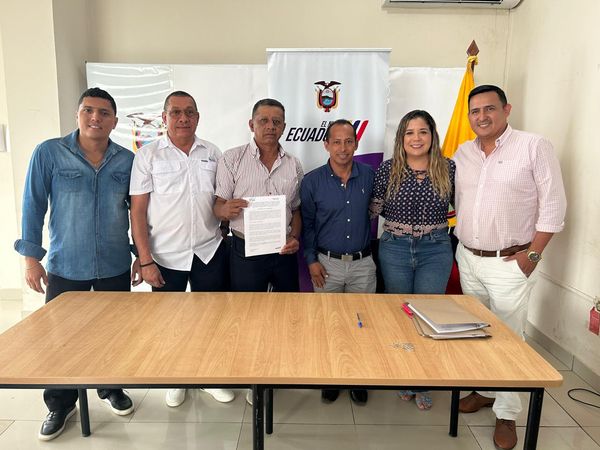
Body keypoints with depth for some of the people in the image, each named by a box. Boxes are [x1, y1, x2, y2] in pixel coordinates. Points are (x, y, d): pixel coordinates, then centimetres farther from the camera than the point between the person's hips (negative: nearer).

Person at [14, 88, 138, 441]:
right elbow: (34, 206, -4)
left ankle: (112, 389, 36)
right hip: (65, 267, -1)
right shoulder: (48, 154, -6)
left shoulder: (127, 161, 0)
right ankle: (61, 405, 30)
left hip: (116, 267, 2)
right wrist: (31, 257, -6)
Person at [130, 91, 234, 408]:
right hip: (166, 257, -2)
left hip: (210, 252, 2)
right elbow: (137, 212, -6)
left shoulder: (212, 153, 5)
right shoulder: (148, 155, -4)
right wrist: (145, 261, -11)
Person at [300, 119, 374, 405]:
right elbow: (307, 224, 2)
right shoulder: (312, 181, -4)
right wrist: (311, 260, -3)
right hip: (327, 264, 0)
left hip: (363, 264, 1)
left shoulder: (370, 176, -3)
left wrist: (373, 248, -1)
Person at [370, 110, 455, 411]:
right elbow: (374, 209, 4)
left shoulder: (448, 169, -3)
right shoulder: (387, 169, -4)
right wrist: (400, 219, -7)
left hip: (436, 250, 0)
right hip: (395, 249, 0)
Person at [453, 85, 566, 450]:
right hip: (468, 258, 5)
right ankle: (483, 389, 35)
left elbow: (553, 206, -10)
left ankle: (506, 415, 17)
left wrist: (533, 254, -13)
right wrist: (461, 243, 7)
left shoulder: (534, 147, -9)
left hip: (509, 263, -5)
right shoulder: (463, 153, 6)